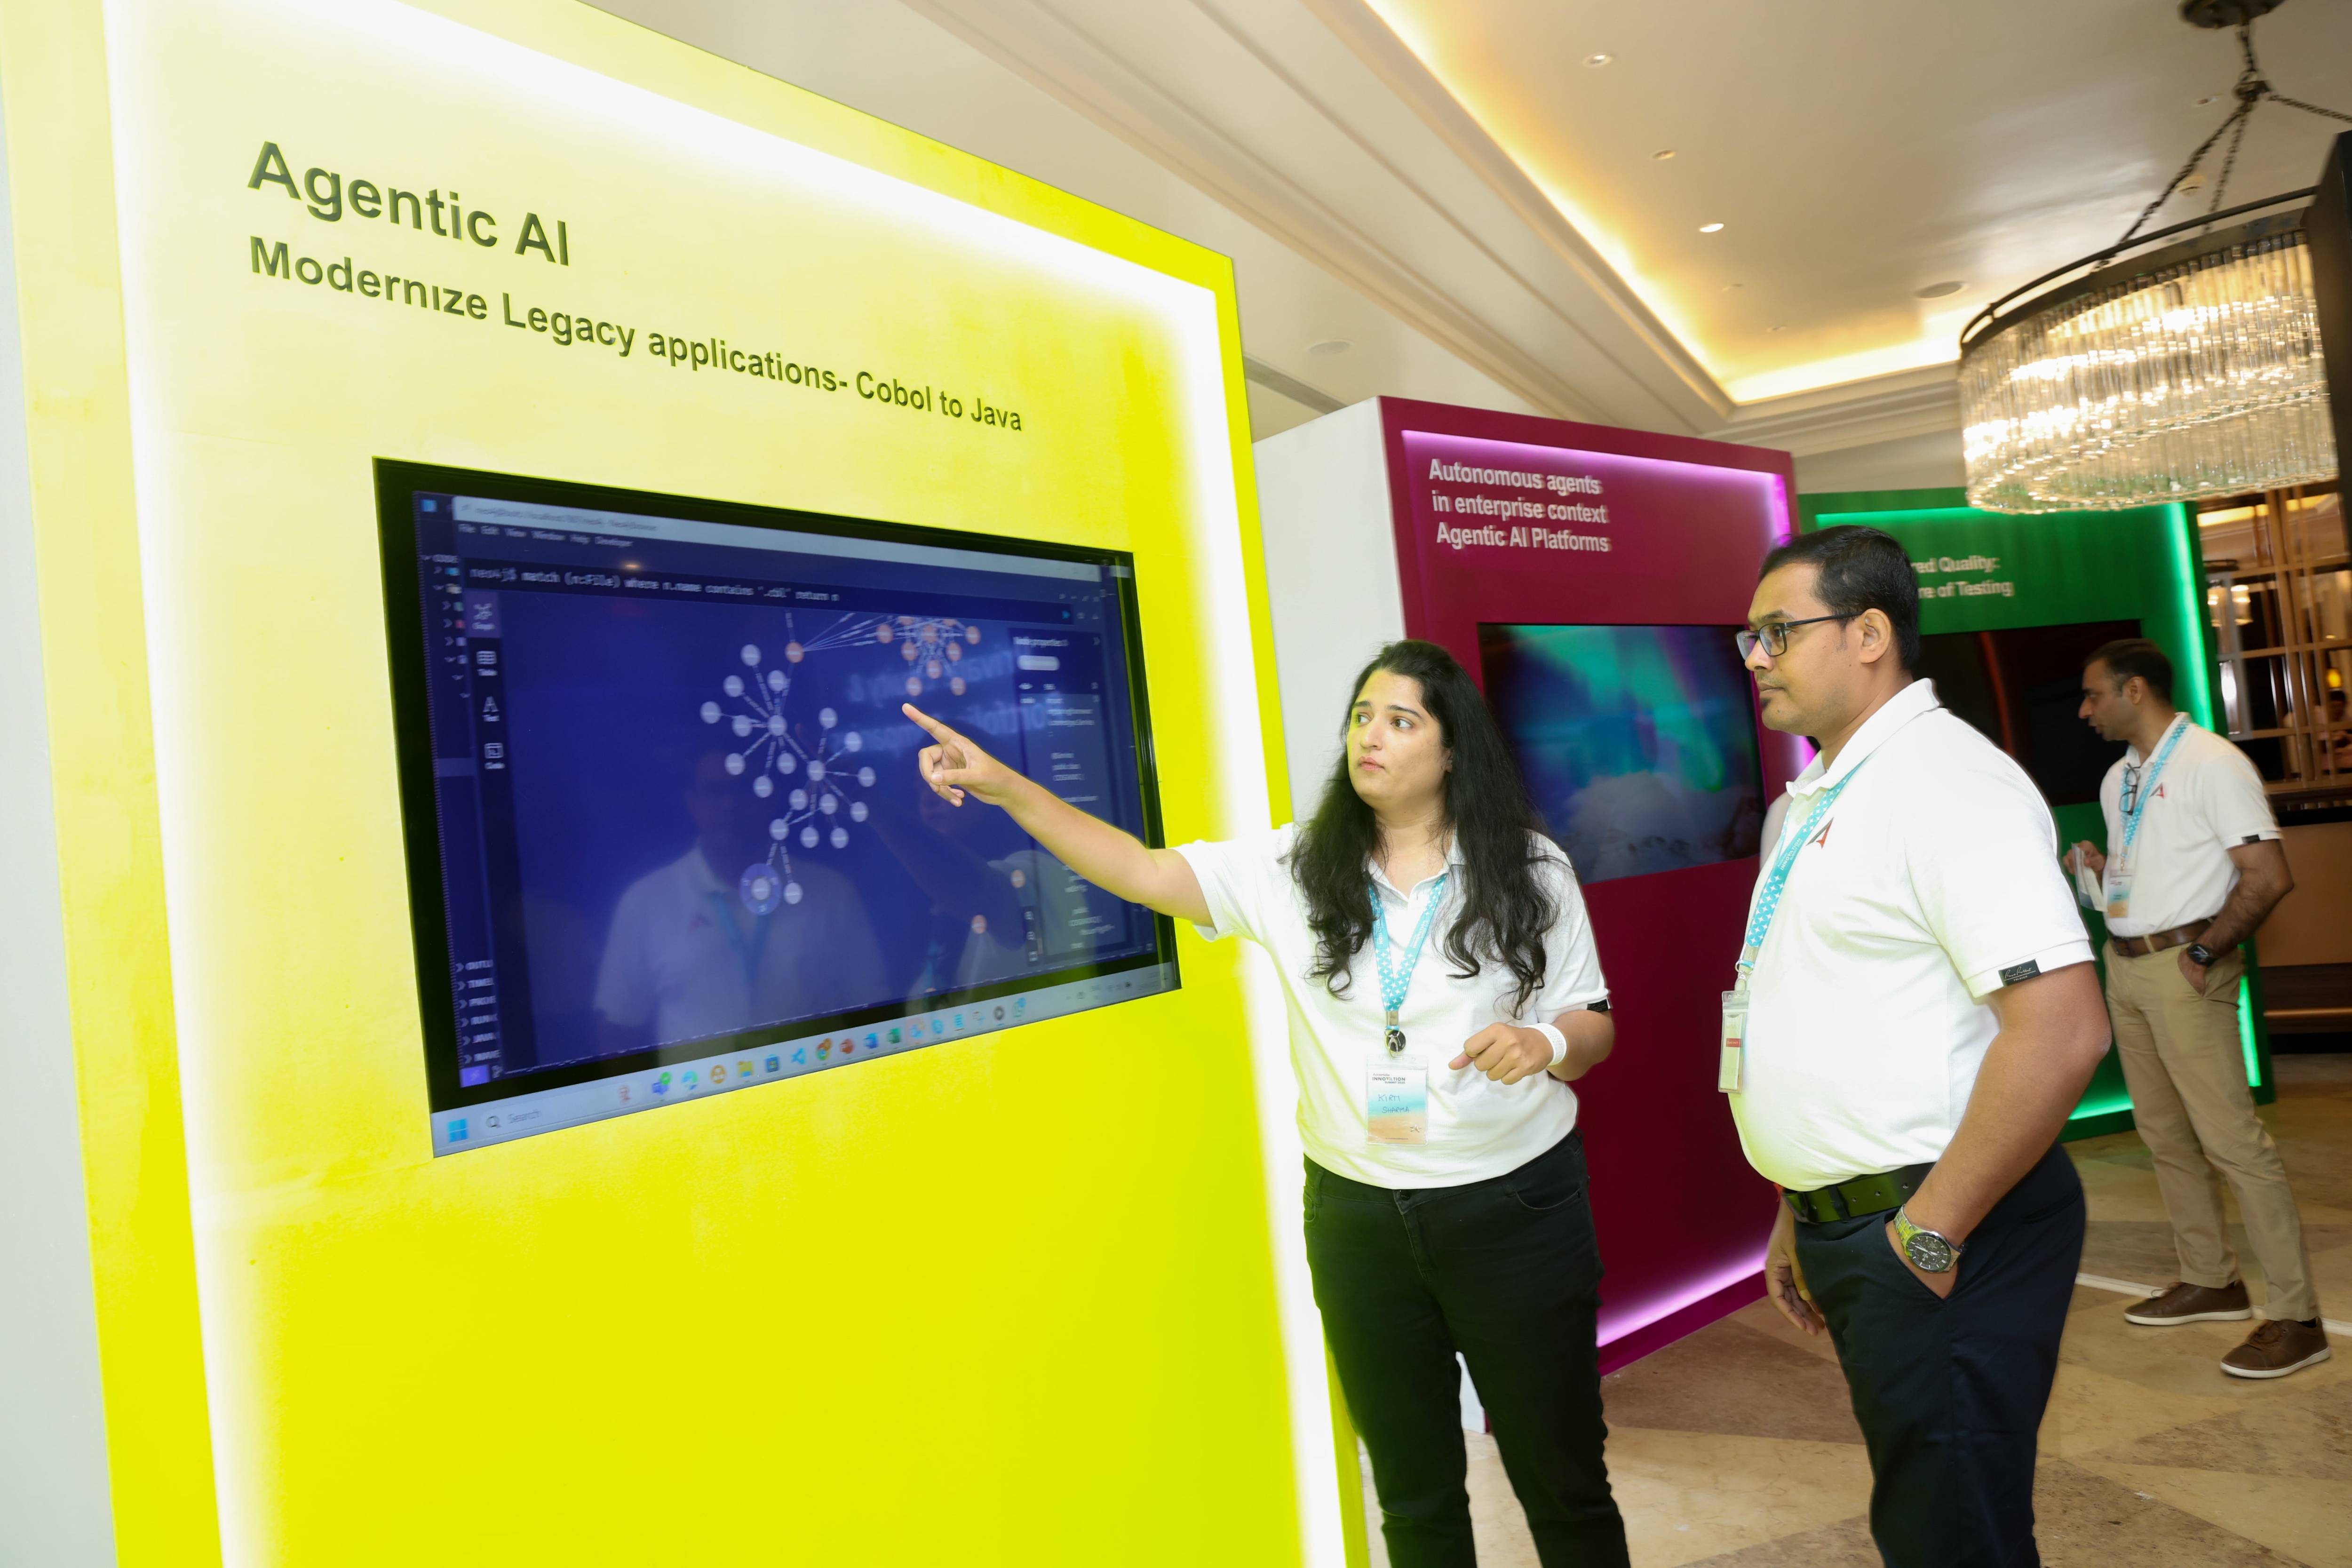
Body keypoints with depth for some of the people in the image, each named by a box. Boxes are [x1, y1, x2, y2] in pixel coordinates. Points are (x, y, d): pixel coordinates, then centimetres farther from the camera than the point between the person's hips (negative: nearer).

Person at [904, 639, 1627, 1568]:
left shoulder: (1531, 871, -4)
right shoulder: (1295, 869, -2)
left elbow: (1594, 1029, 2)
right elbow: (1142, 872, -9)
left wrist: (1546, 1044, -22)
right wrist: (1006, 787, -19)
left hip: (1512, 1208, -1)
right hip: (1357, 1215, 2)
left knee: (1561, 1474, 14)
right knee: (1414, 1492, 17)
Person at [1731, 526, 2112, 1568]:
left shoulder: (1945, 780, -17)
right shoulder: (1815, 800, 13)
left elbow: (2060, 1029, -26)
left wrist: (1929, 1234, -21)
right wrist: (1801, 1212, 19)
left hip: (1939, 1239, -9)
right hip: (1843, 1232, 9)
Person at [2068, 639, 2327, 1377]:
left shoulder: (2212, 763, -11)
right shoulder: (2118, 779, 14)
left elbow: (2269, 876, -17)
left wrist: (2204, 953, -17)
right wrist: (2097, 867, 5)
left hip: (2181, 969, -9)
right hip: (2125, 966, 9)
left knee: (2231, 1137, -8)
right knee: (2164, 1133, 14)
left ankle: (2296, 1317, 0)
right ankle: (2210, 1281, 26)